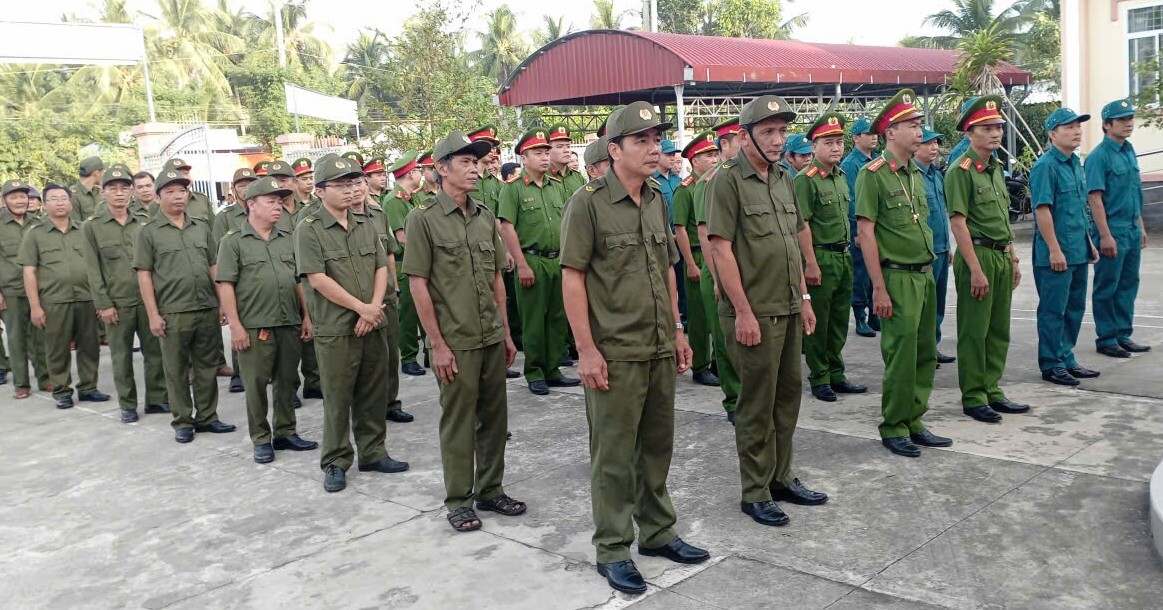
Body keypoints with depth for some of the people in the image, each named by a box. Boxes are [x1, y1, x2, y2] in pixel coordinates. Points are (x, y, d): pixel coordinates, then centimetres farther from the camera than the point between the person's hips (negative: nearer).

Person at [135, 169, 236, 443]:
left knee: (207, 366, 10)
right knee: (176, 370, 6)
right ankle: (182, 421, 17)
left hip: (208, 309, 3)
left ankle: (207, 417, 21)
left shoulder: (202, 227, 11)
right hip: (173, 313, -3)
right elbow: (144, 275, -2)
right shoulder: (149, 232, 0)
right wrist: (153, 314, -8)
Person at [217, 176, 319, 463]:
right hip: (254, 327, -4)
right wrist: (235, 325, -12)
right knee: (256, 384, 5)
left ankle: (285, 433, 25)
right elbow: (225, 285, -6)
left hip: (290, 324, 5)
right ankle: (261, 439, 16)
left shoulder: (288, 239, 12)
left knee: (287, 382, 12)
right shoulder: (233, 241, -3)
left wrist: (306, 317, 9)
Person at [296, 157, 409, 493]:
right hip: (335, 329, -5)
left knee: (373, 394, 12)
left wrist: (375, 308, -9)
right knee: (337, 398, 3)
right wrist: (361, 307, -13)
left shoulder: (366, 225, 11)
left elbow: (382, 268, 7)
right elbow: (317, 278, -14)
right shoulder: (309, 230, -6)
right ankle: (335, 462, 15)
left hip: (372, 325, 5)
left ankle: (373, 452, 26)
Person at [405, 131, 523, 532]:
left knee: (495, 417, 12)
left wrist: (506, 332, 12)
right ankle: (458, 502, 18)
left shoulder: (485, 217, 9)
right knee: (458, 423, 4)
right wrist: (438, 344, -13)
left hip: (492, 338, 5)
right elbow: (418, 285, -10)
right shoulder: (423, 219, -7)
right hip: (455, 343, -5)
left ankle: (491, 490, 28)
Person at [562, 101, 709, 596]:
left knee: (657, 445, 16)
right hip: (614, 354, -6)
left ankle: (657, 532, 32)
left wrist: (677, 330, 15)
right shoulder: (588, 203, -10)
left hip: (661, 350, 7)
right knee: (614, 454, 3)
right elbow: (572, 278, -12)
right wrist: (586, 349, -16)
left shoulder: (658, 201, 11)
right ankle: (612, 551, 17)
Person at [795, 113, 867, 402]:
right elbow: (802, 225, -16)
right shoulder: (805, 179, -12)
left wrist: (848, 246, 18)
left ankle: (836, 374, 25)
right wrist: (811, 263, -19)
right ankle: (819, 379, 12)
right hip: (821, 258, -8)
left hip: (844, 256, 8)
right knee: (818, 322, 2)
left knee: (839, 320, 14)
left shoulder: (841, 176, 13)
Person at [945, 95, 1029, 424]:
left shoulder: (996, 168, 14)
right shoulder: (961, 171, -12)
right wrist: (976, 269, -20)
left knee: (999, 329, 13)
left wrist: (1013, 260, 17)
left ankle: (992, 390, 24)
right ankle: (973, 397, 9)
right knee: (974, 332, 0)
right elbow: (958, 222, -17)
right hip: (977, 255, -8)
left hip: (1002, 256, 8)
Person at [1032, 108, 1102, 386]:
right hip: (1056, 254, -9)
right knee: (1053, 310, 0)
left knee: (1075, 308, 14)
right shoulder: (1046, 166, -14)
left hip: (1078, 252, 9)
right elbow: (1042, 209, -19)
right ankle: (1051, 365, 9)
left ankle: (1066, 360, 25)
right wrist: (1054, 250, -20)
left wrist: (1088, 242, 19)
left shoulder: (1076, 163, 14)